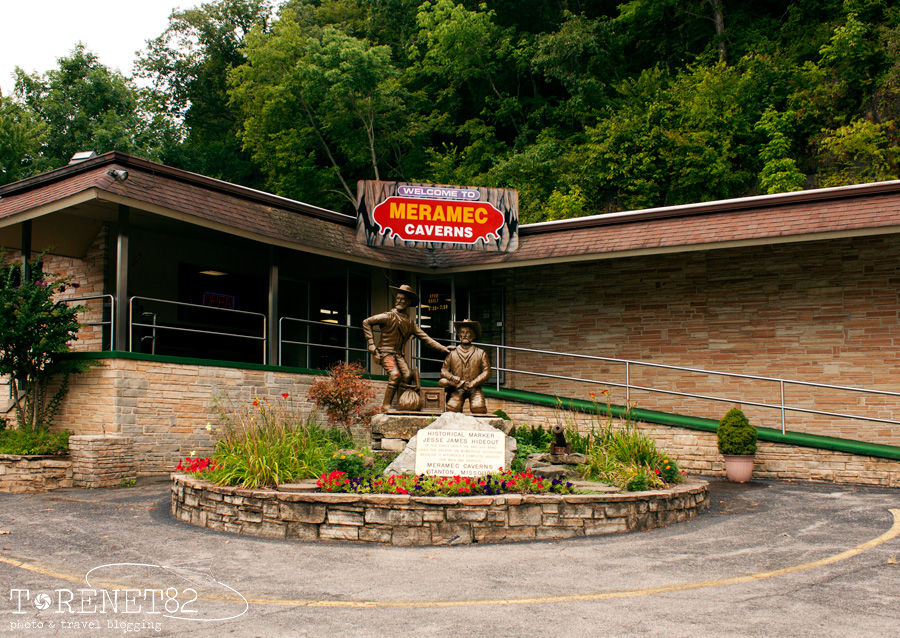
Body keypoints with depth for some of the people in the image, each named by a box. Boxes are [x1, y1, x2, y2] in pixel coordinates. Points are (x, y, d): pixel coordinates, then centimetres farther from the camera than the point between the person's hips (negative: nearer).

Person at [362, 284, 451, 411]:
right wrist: (371, 345, -7)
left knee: (408, 375, -20)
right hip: (386, 352, -5)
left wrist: (443, 348, 7)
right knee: (395, 374, -27)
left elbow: (425, 338, 15)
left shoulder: (410, 323, 13)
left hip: (398, 354, 5)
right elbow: (366, 322, -4)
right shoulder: (389, 316, -3)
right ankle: (386, 405, -17)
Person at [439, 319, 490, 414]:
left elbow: (486, 372, 4)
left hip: (475, 389, 0)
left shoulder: (481, 354, 11)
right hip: (457, 389, 1)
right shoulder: (452, 354, 13)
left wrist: (473, 383, -9)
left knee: (478, 408, -28)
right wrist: (453, 378, -11)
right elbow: (444, 371, 10)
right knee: (452, 408, -27)